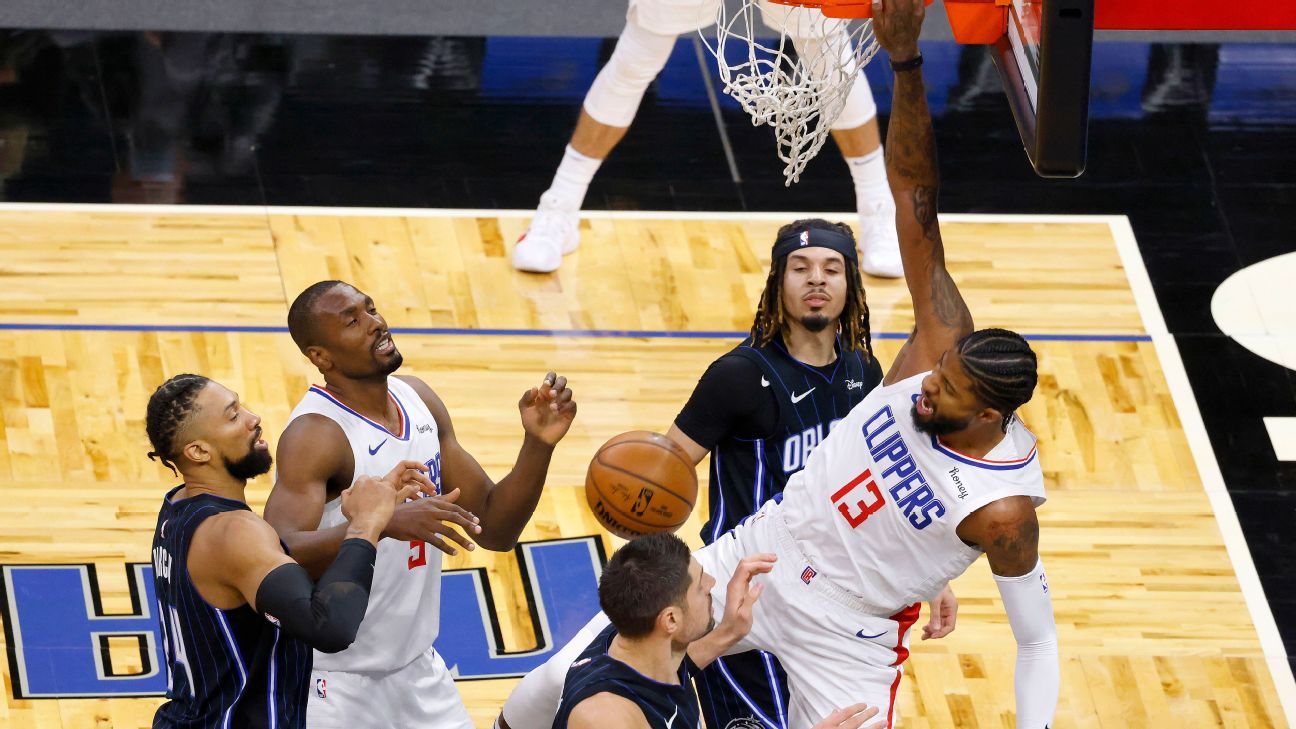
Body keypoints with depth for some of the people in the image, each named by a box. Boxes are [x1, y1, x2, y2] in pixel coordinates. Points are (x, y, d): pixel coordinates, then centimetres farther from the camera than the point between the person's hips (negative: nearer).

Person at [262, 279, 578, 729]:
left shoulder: (418, 401, 3)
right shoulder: (316, 434, -21)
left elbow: (495, 529, 7)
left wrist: (538, 444, -8)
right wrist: (385, 521, -48)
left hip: (417, 670, 7)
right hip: (336, 686, -7)